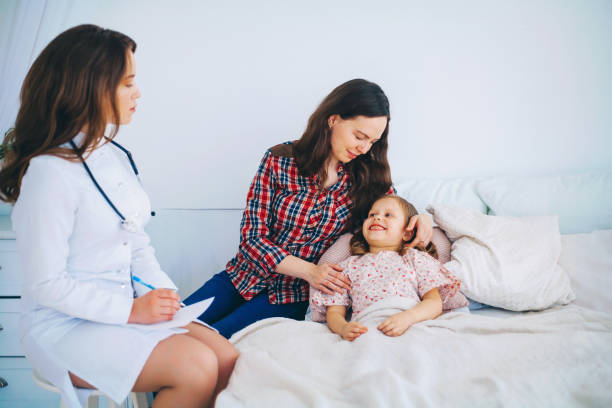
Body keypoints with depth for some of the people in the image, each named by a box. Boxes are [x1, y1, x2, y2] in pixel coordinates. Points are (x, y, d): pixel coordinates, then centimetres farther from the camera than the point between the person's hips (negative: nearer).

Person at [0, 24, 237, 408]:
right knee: (196, 366, -25)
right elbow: (46, 285, -17)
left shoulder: (117, 157, 8)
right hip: (64, 326, -7)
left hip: (130, 309, 7)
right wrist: (131, 311, -20)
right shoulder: (50, 171, -18)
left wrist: (167, 296, -4)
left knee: (228, 360, -12)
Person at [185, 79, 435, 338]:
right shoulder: (280, 160, -8)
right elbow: (252, 236, -8)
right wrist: (309, 270, -20)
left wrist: (422, 218, -11)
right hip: (245, 277, 1)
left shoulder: (367, 177, -2)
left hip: (290, 297, -1)